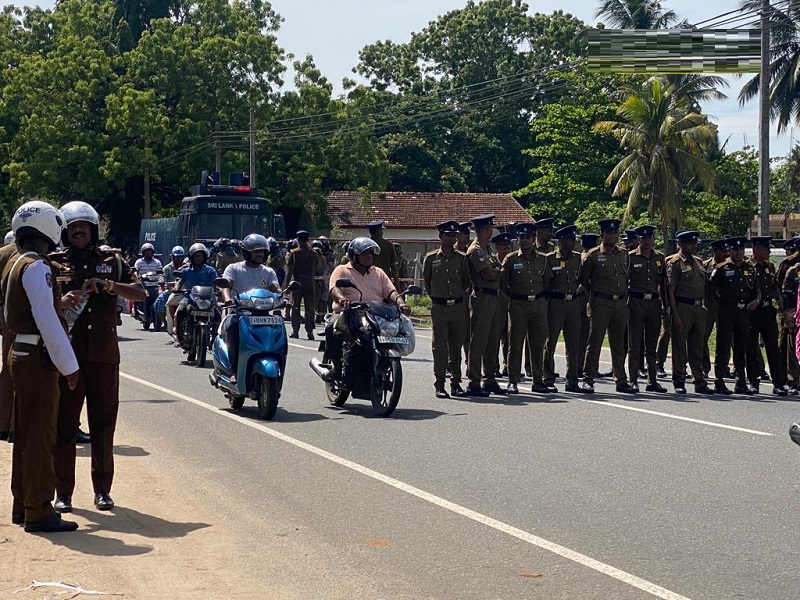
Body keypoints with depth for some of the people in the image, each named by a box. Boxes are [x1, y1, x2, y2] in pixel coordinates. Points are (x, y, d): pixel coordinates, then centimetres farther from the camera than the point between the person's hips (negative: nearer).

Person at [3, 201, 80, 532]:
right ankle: (38, 512, -2)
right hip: (38, 359, -10)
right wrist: (68, 365, -19)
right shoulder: (37, 267, -16)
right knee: (40, 435, -5)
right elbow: (46, 319, -21)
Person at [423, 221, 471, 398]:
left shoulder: (462, 258, 6)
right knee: (439, 346, -3)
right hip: (439, 307, -2)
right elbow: (426, 281, 13)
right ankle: (439, 385, 0)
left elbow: (467, 281, 15)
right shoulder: (431, 258, 3)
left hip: (458, 306, 2)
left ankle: (456, 383, 12)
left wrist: (459, 296, 12)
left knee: (456, 346, 6)